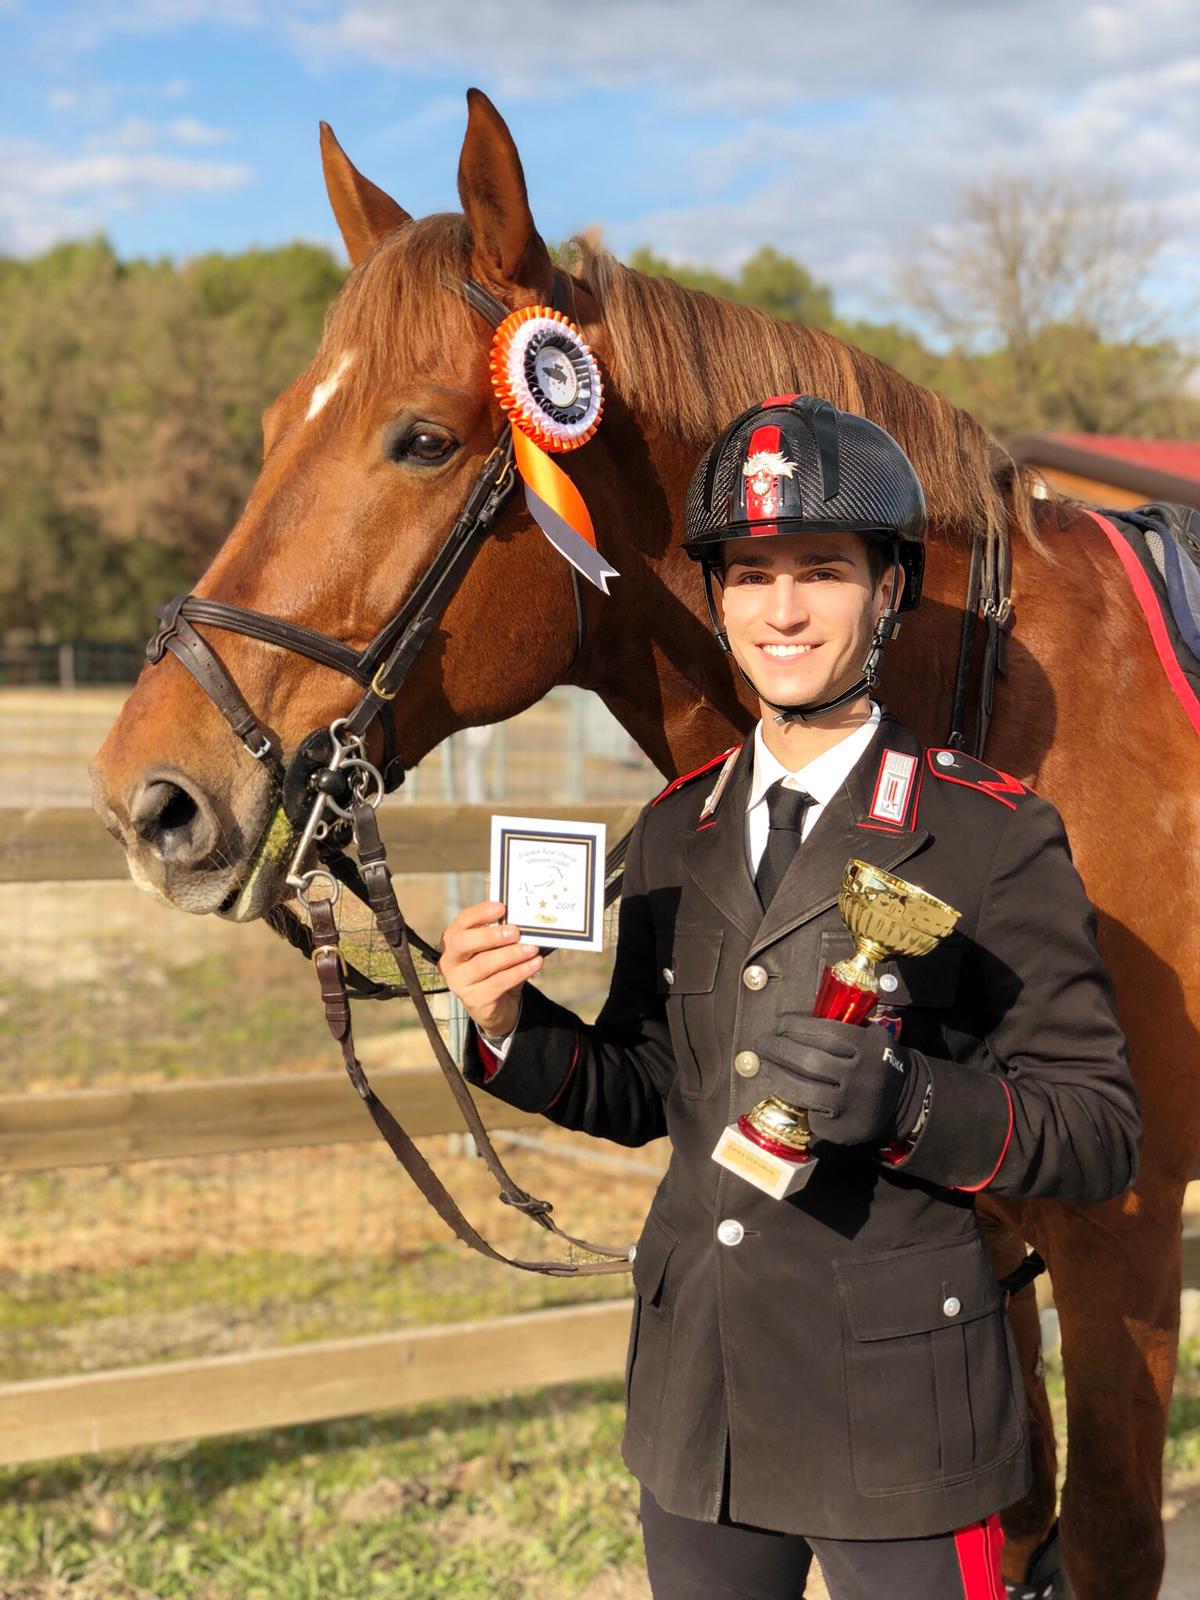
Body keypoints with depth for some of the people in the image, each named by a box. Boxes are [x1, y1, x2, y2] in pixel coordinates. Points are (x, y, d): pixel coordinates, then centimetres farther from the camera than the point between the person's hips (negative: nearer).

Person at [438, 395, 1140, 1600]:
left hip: (900, 1414, -5)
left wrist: (907, 1104, -29)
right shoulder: (676, 832, 6)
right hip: (694, 1403, 5)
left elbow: (1100, 1134, -12)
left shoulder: (996, 836, -11)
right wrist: (512, 1030, -6)